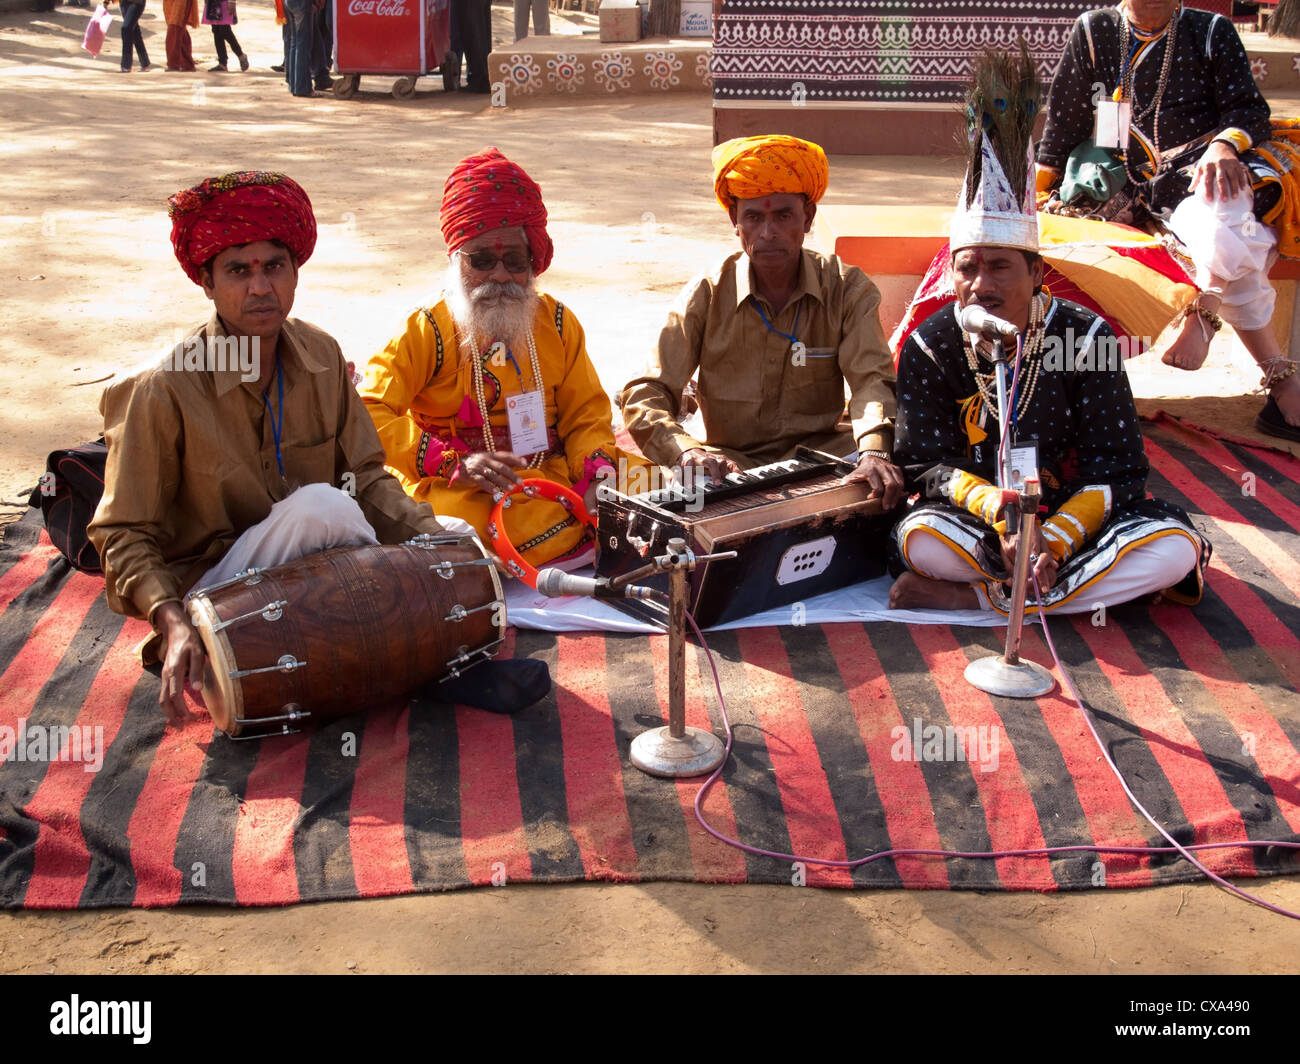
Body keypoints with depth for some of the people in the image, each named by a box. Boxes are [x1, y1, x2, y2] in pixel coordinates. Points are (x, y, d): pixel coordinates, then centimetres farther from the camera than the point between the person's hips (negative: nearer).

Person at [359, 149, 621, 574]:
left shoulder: (557, 323, 15)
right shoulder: (428, 331, 1)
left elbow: (586, 414, 15)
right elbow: (369, 411, -7)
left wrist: (598, 476, -8)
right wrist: (455, 464, -17)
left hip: (553, 473, 4)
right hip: (457, 491, -4)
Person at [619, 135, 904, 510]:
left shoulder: (847, 289, -1)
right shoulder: (706, 296, -4)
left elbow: (871, 378, -13)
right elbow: (644, 397, -9)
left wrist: (874, 451, -36)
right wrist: (686, 450, -32)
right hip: (732, 464, -1)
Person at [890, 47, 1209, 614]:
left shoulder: (1086, 336, -6)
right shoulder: (929, 348, -5)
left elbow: (1116, 467, -7)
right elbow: (926, 463, -8)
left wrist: (1056, 538, -25)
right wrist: (996, 507, -30)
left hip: (1077, 513, 2)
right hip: (977, 519, -1)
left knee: (1175, 545, -29)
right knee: (919, 537, -34)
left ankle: (976, 596, -25)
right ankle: (1093, 584, -22)